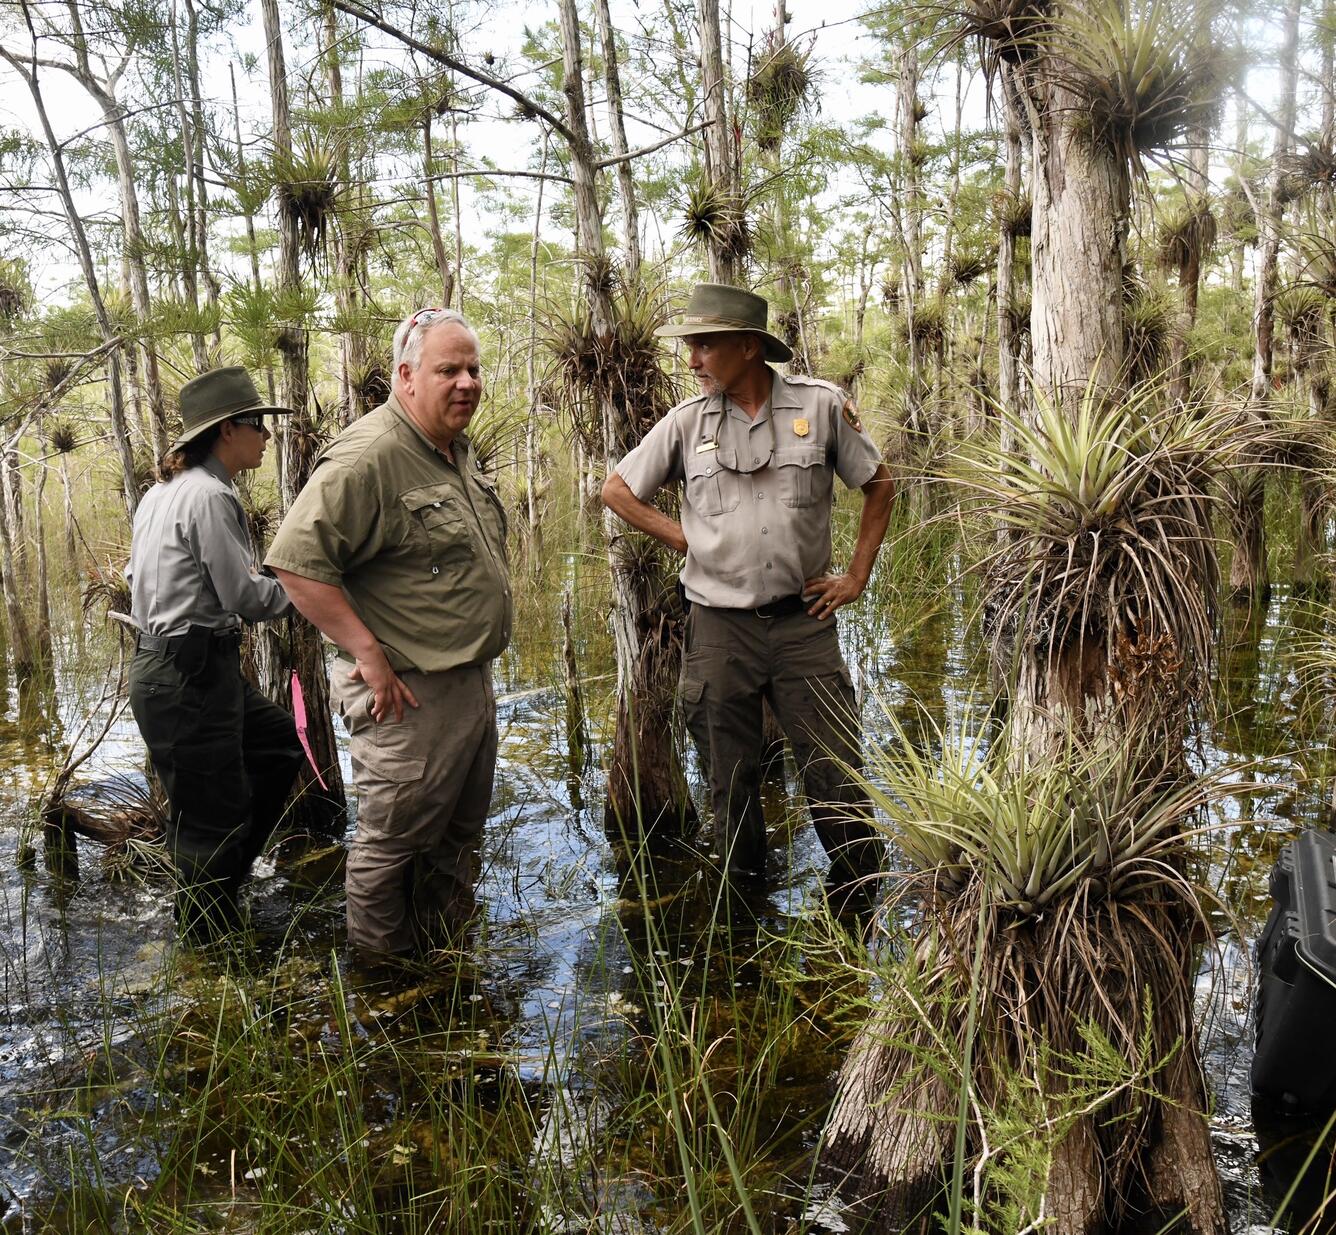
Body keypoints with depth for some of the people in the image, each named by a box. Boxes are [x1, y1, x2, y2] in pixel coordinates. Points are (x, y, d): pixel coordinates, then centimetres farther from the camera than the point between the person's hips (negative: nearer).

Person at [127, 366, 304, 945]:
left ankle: (219, 871, 28)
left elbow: (136, 575, 19)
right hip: (190, 676, -10)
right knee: (213, 817, 2)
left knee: (279, 742, 22)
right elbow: (245, 598, -18)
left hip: (161, 660, 10)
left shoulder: (163, 490, 12)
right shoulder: (209, 495, -18)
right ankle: (210, 949, 19)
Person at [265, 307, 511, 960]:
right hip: (409, 695, -10)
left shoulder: (457, 451, 11)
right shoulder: (368, 455, -20)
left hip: (472, 680, 10)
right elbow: (297, 561, -26)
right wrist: (368, 655, -25)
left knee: (459, 832, 22)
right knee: (392, 838, 6)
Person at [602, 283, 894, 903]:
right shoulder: (688, 420, 1)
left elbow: (879, 485, 10)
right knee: (731, 777, 11)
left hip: (803, 620, -1)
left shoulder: (821, 405, -2)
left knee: (835, 769, 3)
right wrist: (685, 538, 2)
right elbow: (616, 490, 11)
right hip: (719, 626, 1)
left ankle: (860, 895, 21)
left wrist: (855, 577, 4)